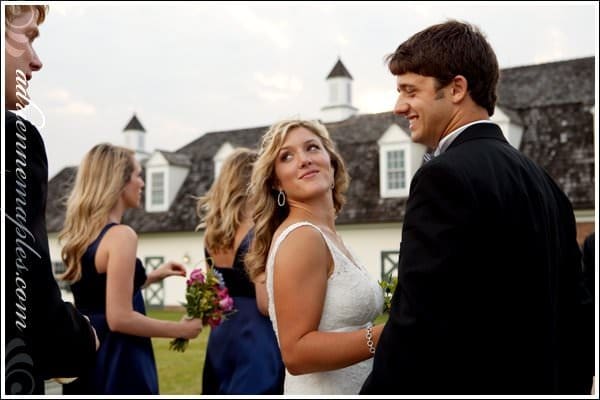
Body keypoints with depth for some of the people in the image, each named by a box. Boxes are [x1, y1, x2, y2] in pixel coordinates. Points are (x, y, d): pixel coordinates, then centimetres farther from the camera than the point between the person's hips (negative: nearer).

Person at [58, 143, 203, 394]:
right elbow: (119, 318, -21)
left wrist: (151, 277, 21)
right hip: (115, 363, -9)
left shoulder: (79, 234, 9)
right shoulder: (120, 235, -17)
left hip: (84, 357, 9)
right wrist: (181, 329, -10)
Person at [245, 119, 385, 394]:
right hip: (321, 391, -9)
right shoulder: (301, 237, -17)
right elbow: (296, 352, -23)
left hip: (352, 389, 9)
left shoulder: (324, 236, 8)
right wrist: (386, 335, -30)